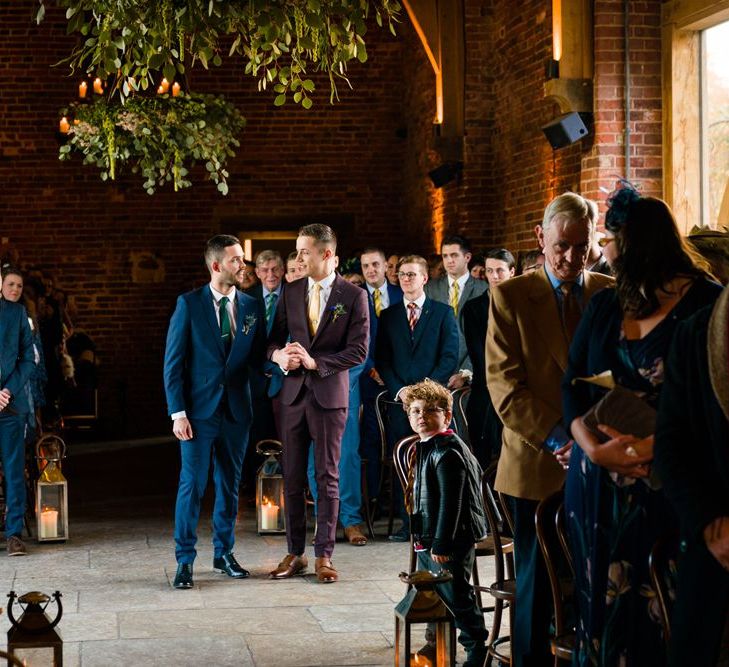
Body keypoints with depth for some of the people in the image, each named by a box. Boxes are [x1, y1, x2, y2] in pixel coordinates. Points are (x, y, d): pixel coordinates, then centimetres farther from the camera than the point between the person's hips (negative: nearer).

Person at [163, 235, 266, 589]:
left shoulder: (251, 306, 7)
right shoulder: (189, 304, -3)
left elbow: (257, 358, 9)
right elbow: (173, 362, -4)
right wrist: (178, 412, -11)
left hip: (236, 410, 4)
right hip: (199, 410, -4)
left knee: (230, 484, 11)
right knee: (192, 484, -4)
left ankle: (224, 553, 24)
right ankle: (185, 560, 4)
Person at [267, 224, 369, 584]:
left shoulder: (353, 295, -3)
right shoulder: (291, 292, 8)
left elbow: (358, 351, -8)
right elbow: (274, 338, 12)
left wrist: (315, 362, -17)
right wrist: (279, 355, -11)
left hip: (330, 394, -4)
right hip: (294, 393, 4)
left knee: (327, 477, 2)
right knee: (292, 477, 5)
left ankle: (324, 556, 8)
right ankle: (295, 554, 13)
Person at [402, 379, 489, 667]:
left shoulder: (447, 451, -19)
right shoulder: (425, 448, 11)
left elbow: (450, 502, -23)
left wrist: (442, 543, -23)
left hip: (451, 540, -10)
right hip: (428, 538, 10)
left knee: (456, 597, -3)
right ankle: (436, 641, 39)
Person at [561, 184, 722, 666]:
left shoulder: (708, 305, -5)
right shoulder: (604, 306, 13)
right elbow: (573, 385, 6)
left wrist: (655, 446, -24)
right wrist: (593, 445, -12)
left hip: (668, 492, -5)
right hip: (597, 488, 5)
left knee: (656, 622, -3)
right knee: (600, 609, 9)